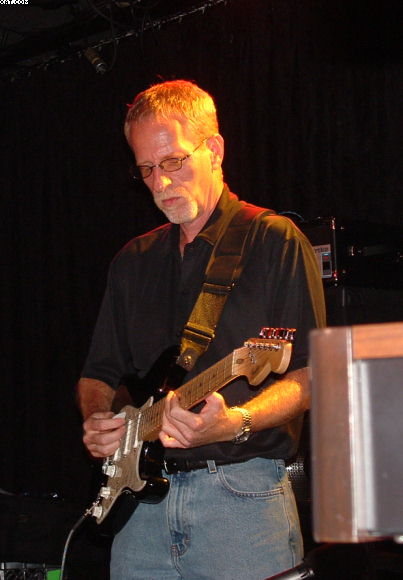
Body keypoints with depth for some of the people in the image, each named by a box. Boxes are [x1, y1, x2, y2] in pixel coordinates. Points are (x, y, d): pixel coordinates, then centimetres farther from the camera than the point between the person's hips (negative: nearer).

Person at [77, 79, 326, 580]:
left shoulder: (276, 241, 0)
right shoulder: (133, 261, 18)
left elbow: (310, 374, -7)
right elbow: (99, 373, 23)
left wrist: (236, 422, -24)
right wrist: (96, 421, 2)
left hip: (242, 497, -5)